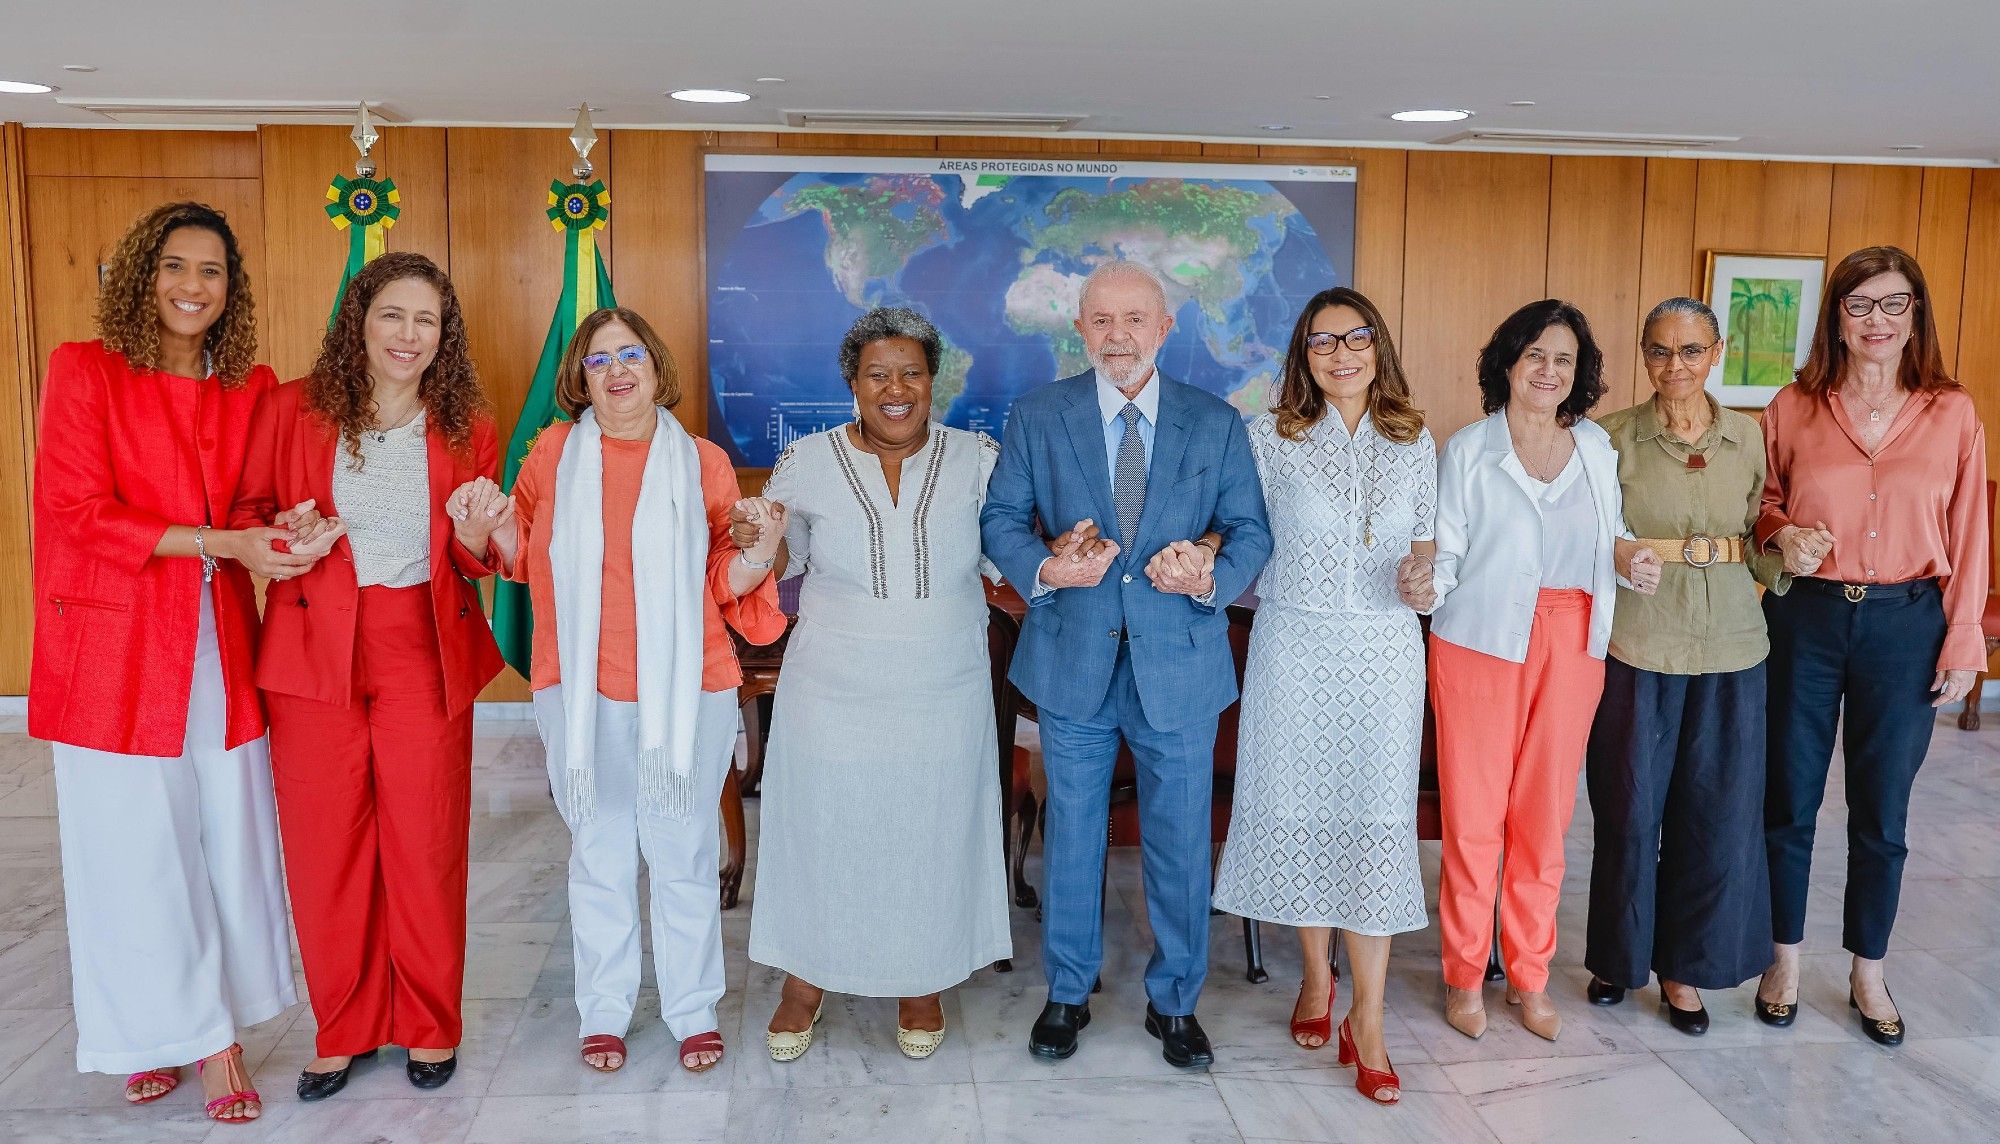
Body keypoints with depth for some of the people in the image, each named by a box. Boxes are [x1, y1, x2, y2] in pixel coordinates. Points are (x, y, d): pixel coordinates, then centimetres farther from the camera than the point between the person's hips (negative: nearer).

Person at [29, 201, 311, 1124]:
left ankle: (220, 1034, 19)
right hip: (115, 644, -3)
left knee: (228, 838, 5)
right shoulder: (86, 372, -2)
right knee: (134, 848, 4)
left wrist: (281, 529, -7)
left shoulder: (251, 388, 9)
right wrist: (219, 544, -17)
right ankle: (155, 1030, 21)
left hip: (218, 647, 3)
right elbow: (77, 512, -9)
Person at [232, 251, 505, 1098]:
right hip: (314, 649, 0)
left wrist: (476, 538, -14)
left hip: (425, 653, 0)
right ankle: (345, 1027, 26)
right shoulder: (293, 410, 1)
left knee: (425, 844, 6)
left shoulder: (466, 429, 3)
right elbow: (245, 511, 9)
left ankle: (429, 1025, 24)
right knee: (323, 845, 6)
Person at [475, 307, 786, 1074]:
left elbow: (726, 581, 4)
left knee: (682, 851, 8)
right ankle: (603, 1012, 27)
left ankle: (694, 1010, 22)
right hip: (582, 689, 1)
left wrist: (757, 556, -17)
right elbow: (526, 560, 10)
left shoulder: (702, 462, 2)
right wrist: (498, 524, -9)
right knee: (599, 852, 12)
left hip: (684, 689, -1)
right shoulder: (555, 453, 4)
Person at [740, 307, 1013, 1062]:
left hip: (944, 697, 1)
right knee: (822, 831, 10)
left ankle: (921, 983, 35)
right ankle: (805, 980, 33)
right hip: (832, 696, 0)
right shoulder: (807, 463, -3)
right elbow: (782, 566, 8)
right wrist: (764, 540, -14)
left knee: (930, 835, 13)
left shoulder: (976, 460, -2)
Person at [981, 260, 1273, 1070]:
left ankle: (1174, 1002, 29)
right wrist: (1044, 570, -17)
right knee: (1071, 836, 13)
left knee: (1181, 841, 10)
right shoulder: (1037, 417, 1)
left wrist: (1211, 578, -18)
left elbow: (1250, 531, 3)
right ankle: (1067, 994, 32)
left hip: (1179, 664, 0)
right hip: (1072, 661, 0)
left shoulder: (1216, 424, 2)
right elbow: (1000, 518, 2)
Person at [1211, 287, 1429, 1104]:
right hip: (1295, 646, -1)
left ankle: (1366, 1019, 7)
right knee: (1300, 807, 7)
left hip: (1385, 651, 1)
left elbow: (1427, 543, 12)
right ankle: (1316, 977, 28)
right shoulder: (1269, 437, -1)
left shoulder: (1414, 441, 6)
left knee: (1376, 818, -1)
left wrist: (1423, 572, -7)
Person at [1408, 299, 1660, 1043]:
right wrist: (1425, 587, -25)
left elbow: (1611, 536, 17)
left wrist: (1630, 558, -5)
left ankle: (1529, 976, 25)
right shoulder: (1469, 450, -1)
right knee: (1473, 815, 0)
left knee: (1545, 817, 9)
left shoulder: (1597, 449, 9)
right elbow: (1448, 554, -4)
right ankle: (1465, 977, 17)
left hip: (1571, 649, 3)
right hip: (1481, 646, -3)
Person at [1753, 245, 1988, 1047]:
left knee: (1881, 812, 10)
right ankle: (1785, 960, 27)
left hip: (1905, 626, 0)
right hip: (1805, 619, 0)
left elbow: (1967, 537, 2)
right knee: (1788, 800, 8)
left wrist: (1962, 643, -1)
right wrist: (1782, 536, -11)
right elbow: (1763, 501, 11)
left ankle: (1868, 974, 28)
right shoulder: (1793, 409, -1)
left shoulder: (1953, 414, 0)